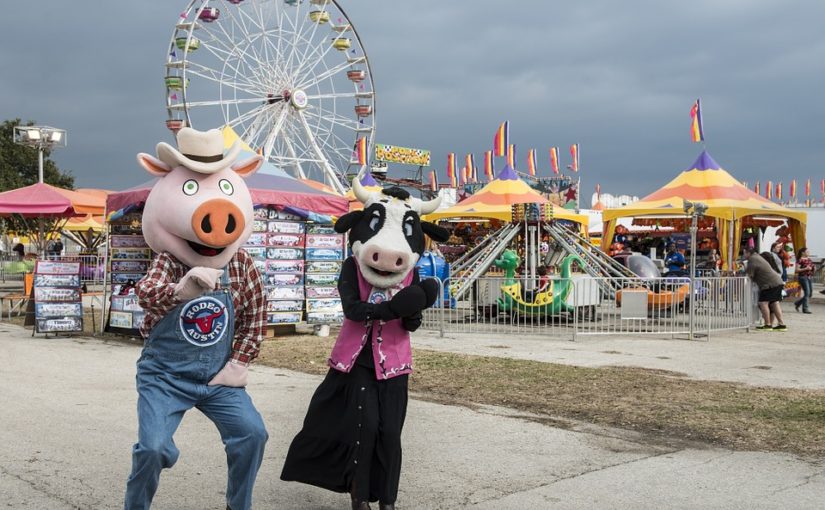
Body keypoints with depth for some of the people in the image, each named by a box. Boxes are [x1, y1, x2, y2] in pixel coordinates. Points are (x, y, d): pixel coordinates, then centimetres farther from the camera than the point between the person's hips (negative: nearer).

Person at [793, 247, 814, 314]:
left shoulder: (809, 259, 14)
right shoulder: (800, 260, -9)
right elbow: (797, 270, -13)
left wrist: (812, 268, 2)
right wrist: (805, 269, -21)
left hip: (809, 277, 8)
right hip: (803, 277, -8)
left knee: (810, 293, 9)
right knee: (807, 293, -10)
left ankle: (797, 303, 25)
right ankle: (805, 308, -2)